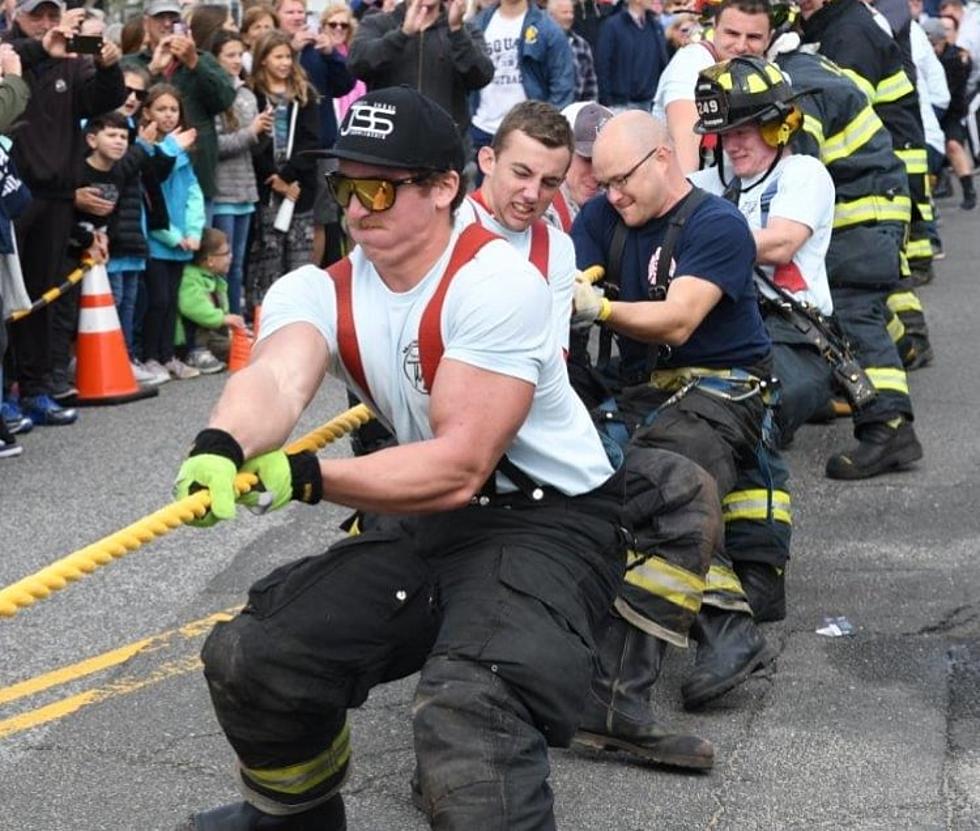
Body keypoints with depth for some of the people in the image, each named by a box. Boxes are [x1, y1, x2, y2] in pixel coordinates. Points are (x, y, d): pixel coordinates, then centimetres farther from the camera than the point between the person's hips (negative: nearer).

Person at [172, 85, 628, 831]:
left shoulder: (495, 283, -21)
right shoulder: (319, 291, -3)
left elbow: (460, 468, -27)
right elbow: (278, 377, -27)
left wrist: (304, 476, -36)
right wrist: (225, 446, -50)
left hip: (549, 522, -7)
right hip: (427, 522, 7)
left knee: (470, 710, -34)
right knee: (249, 656, 1)